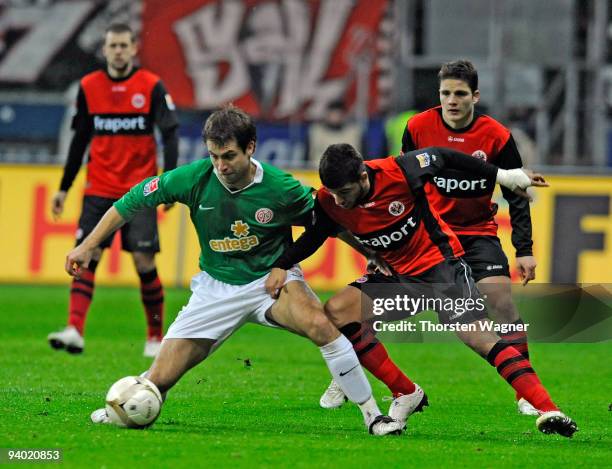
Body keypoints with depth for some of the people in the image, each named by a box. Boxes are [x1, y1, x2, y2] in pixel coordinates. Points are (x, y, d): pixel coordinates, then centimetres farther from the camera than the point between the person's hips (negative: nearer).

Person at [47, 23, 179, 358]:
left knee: (144, 260, -6)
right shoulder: (89, 87, 6)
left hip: (139, 189, -2)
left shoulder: (151, 86, -2)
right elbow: (80, 140, 13)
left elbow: (170, 135, -5)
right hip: (99, 189, 2)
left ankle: (156, 337, 9)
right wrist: (64, 187, 13)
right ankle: (74, 331, -20)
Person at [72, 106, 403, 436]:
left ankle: (372, 414, -21)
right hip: (216, 286, 2)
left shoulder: (282, 188, -18)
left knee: (320, 325, -34)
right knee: (160, 379, -4)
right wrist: (88, 246, -3)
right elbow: (134, 201, -4)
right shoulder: (195, 178, -15)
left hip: (271, 278, -2)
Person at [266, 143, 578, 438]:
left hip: (440, 263, -5)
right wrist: (280, 266, -8)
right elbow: (313, 237, 8)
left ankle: (548, 411, -25)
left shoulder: (398, 172, -25)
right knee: (336, 311, -12)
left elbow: (444, 158, -8)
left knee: (479, 337, -20)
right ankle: (408, 394, -3)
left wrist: (503, 176, -2)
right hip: (398, 276, 5)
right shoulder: (328, 202, -12)